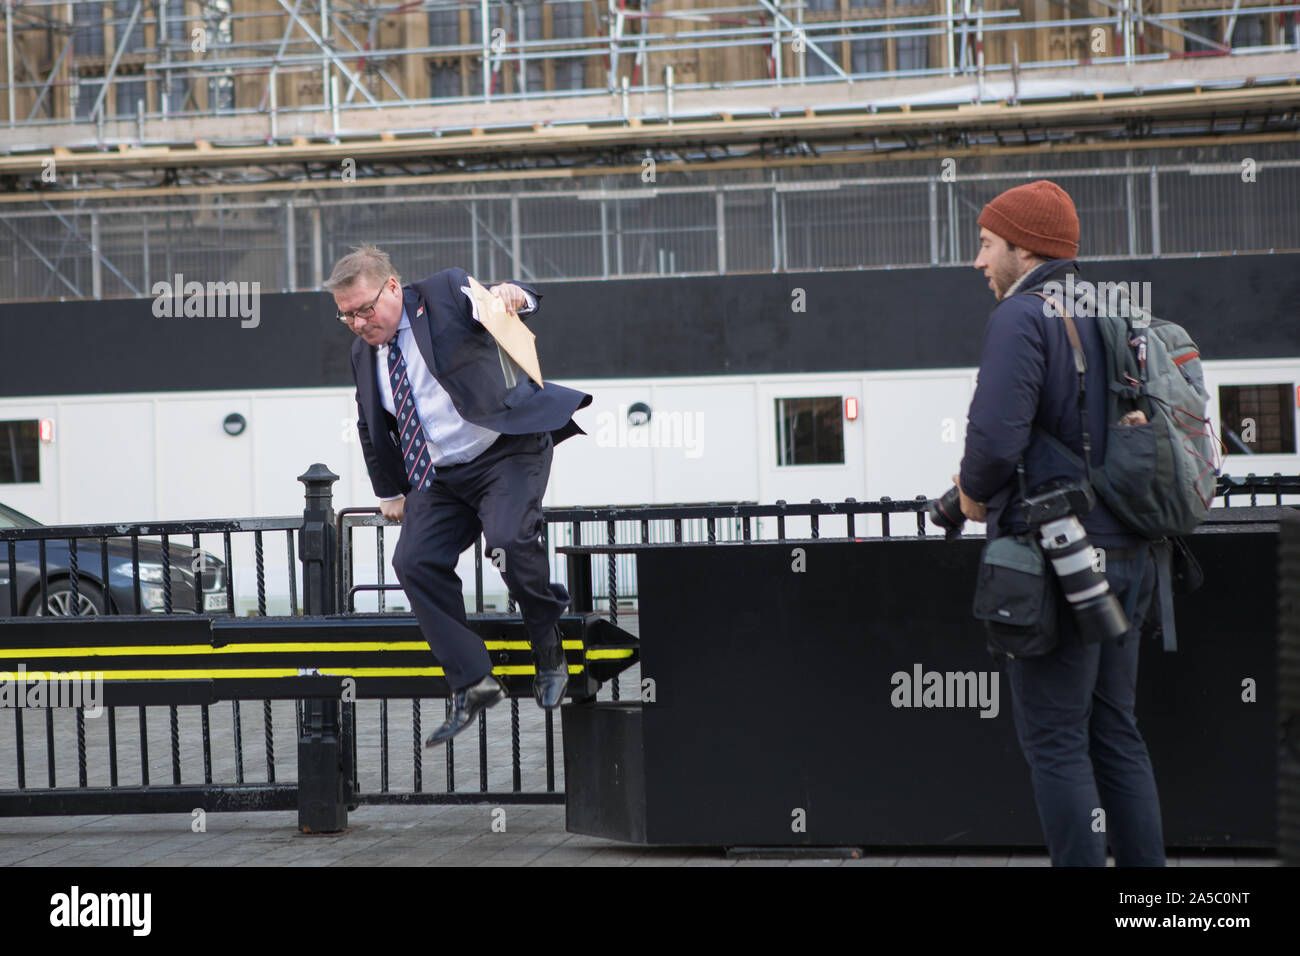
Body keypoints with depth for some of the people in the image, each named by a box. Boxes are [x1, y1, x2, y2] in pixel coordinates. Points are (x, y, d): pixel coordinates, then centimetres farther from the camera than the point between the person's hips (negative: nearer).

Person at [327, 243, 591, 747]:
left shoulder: (447, 292, -4)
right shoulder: (364, 352, 12)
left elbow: (518, 300, -10)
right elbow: (371, 428, 26)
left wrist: (512, 295, -34)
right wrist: (390, 492, 29)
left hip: (507, 452, -6)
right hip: (439, 478, 6)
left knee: (509, 540, -29)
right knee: (414, 561, -14)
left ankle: (549, 649, -4)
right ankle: (471, 683, -10)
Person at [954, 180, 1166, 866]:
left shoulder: (1022, 316, -10)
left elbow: (996, 433, -22)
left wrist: (974, 493, -1)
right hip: (1126, 552, 8)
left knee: (1054, 741, -4)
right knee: (1115, 731, 13)